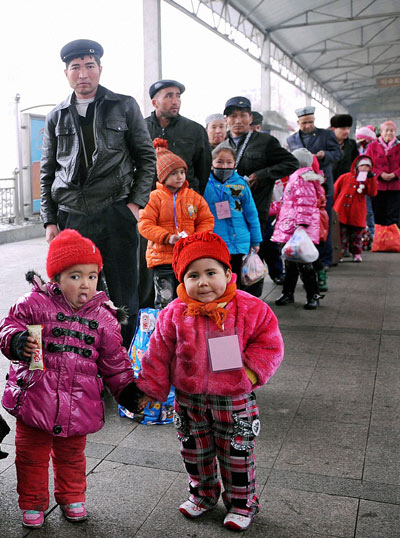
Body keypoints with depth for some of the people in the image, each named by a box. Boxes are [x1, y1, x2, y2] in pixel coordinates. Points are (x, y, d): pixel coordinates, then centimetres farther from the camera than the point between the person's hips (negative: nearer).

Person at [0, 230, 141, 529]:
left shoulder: (104, 317, 1)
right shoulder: (36, 303, -8)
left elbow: (114, 360, 7)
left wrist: (126, 387, 1)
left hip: (78, 403, 2)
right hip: (35, 398, -1)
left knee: (71, 456, 22)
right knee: (31, 456, 15)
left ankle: (72, 498, 45)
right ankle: (33, 503, 37)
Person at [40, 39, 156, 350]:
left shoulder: (125, 107, 5)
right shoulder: (56, 117, 12)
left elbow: (147, 158, 6)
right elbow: (47, 173, 14)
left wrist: (136, 202, -4)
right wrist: (50, 220, 6)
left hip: (116, 214, -2)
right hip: (71, 218, 3)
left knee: (124, 300, 4)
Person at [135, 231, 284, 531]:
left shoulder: (250, 309, -14)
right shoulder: (175, 314, -9)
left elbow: (268, 344, -7)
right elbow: (159, 354, -1)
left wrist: (252, 370, -18)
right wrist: (149, 388, 1)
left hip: (234, 400, -2)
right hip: (189, 400, 2)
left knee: (237, 454, 13)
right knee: (194, 451, 20)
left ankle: (242, 503, 36)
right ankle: (202, 493, 45)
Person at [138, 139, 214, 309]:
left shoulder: (194, 197, 7)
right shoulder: (155, 197, -4)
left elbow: (207, 221, 11)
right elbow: (144, 225, -8)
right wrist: (167, 237, -19)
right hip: (162, 257, -3)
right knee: (164, 302, 0)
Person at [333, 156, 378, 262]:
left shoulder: (368, 180, 7)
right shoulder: (344, 177, 3)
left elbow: (372, 193, -8)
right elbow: (335, 191, 9)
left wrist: (372, 178, -14)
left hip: (357, 214, 1)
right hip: (341, 212, -1)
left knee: (356, 235, 8)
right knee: (341, 234, 4)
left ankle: (356, 253, 20)